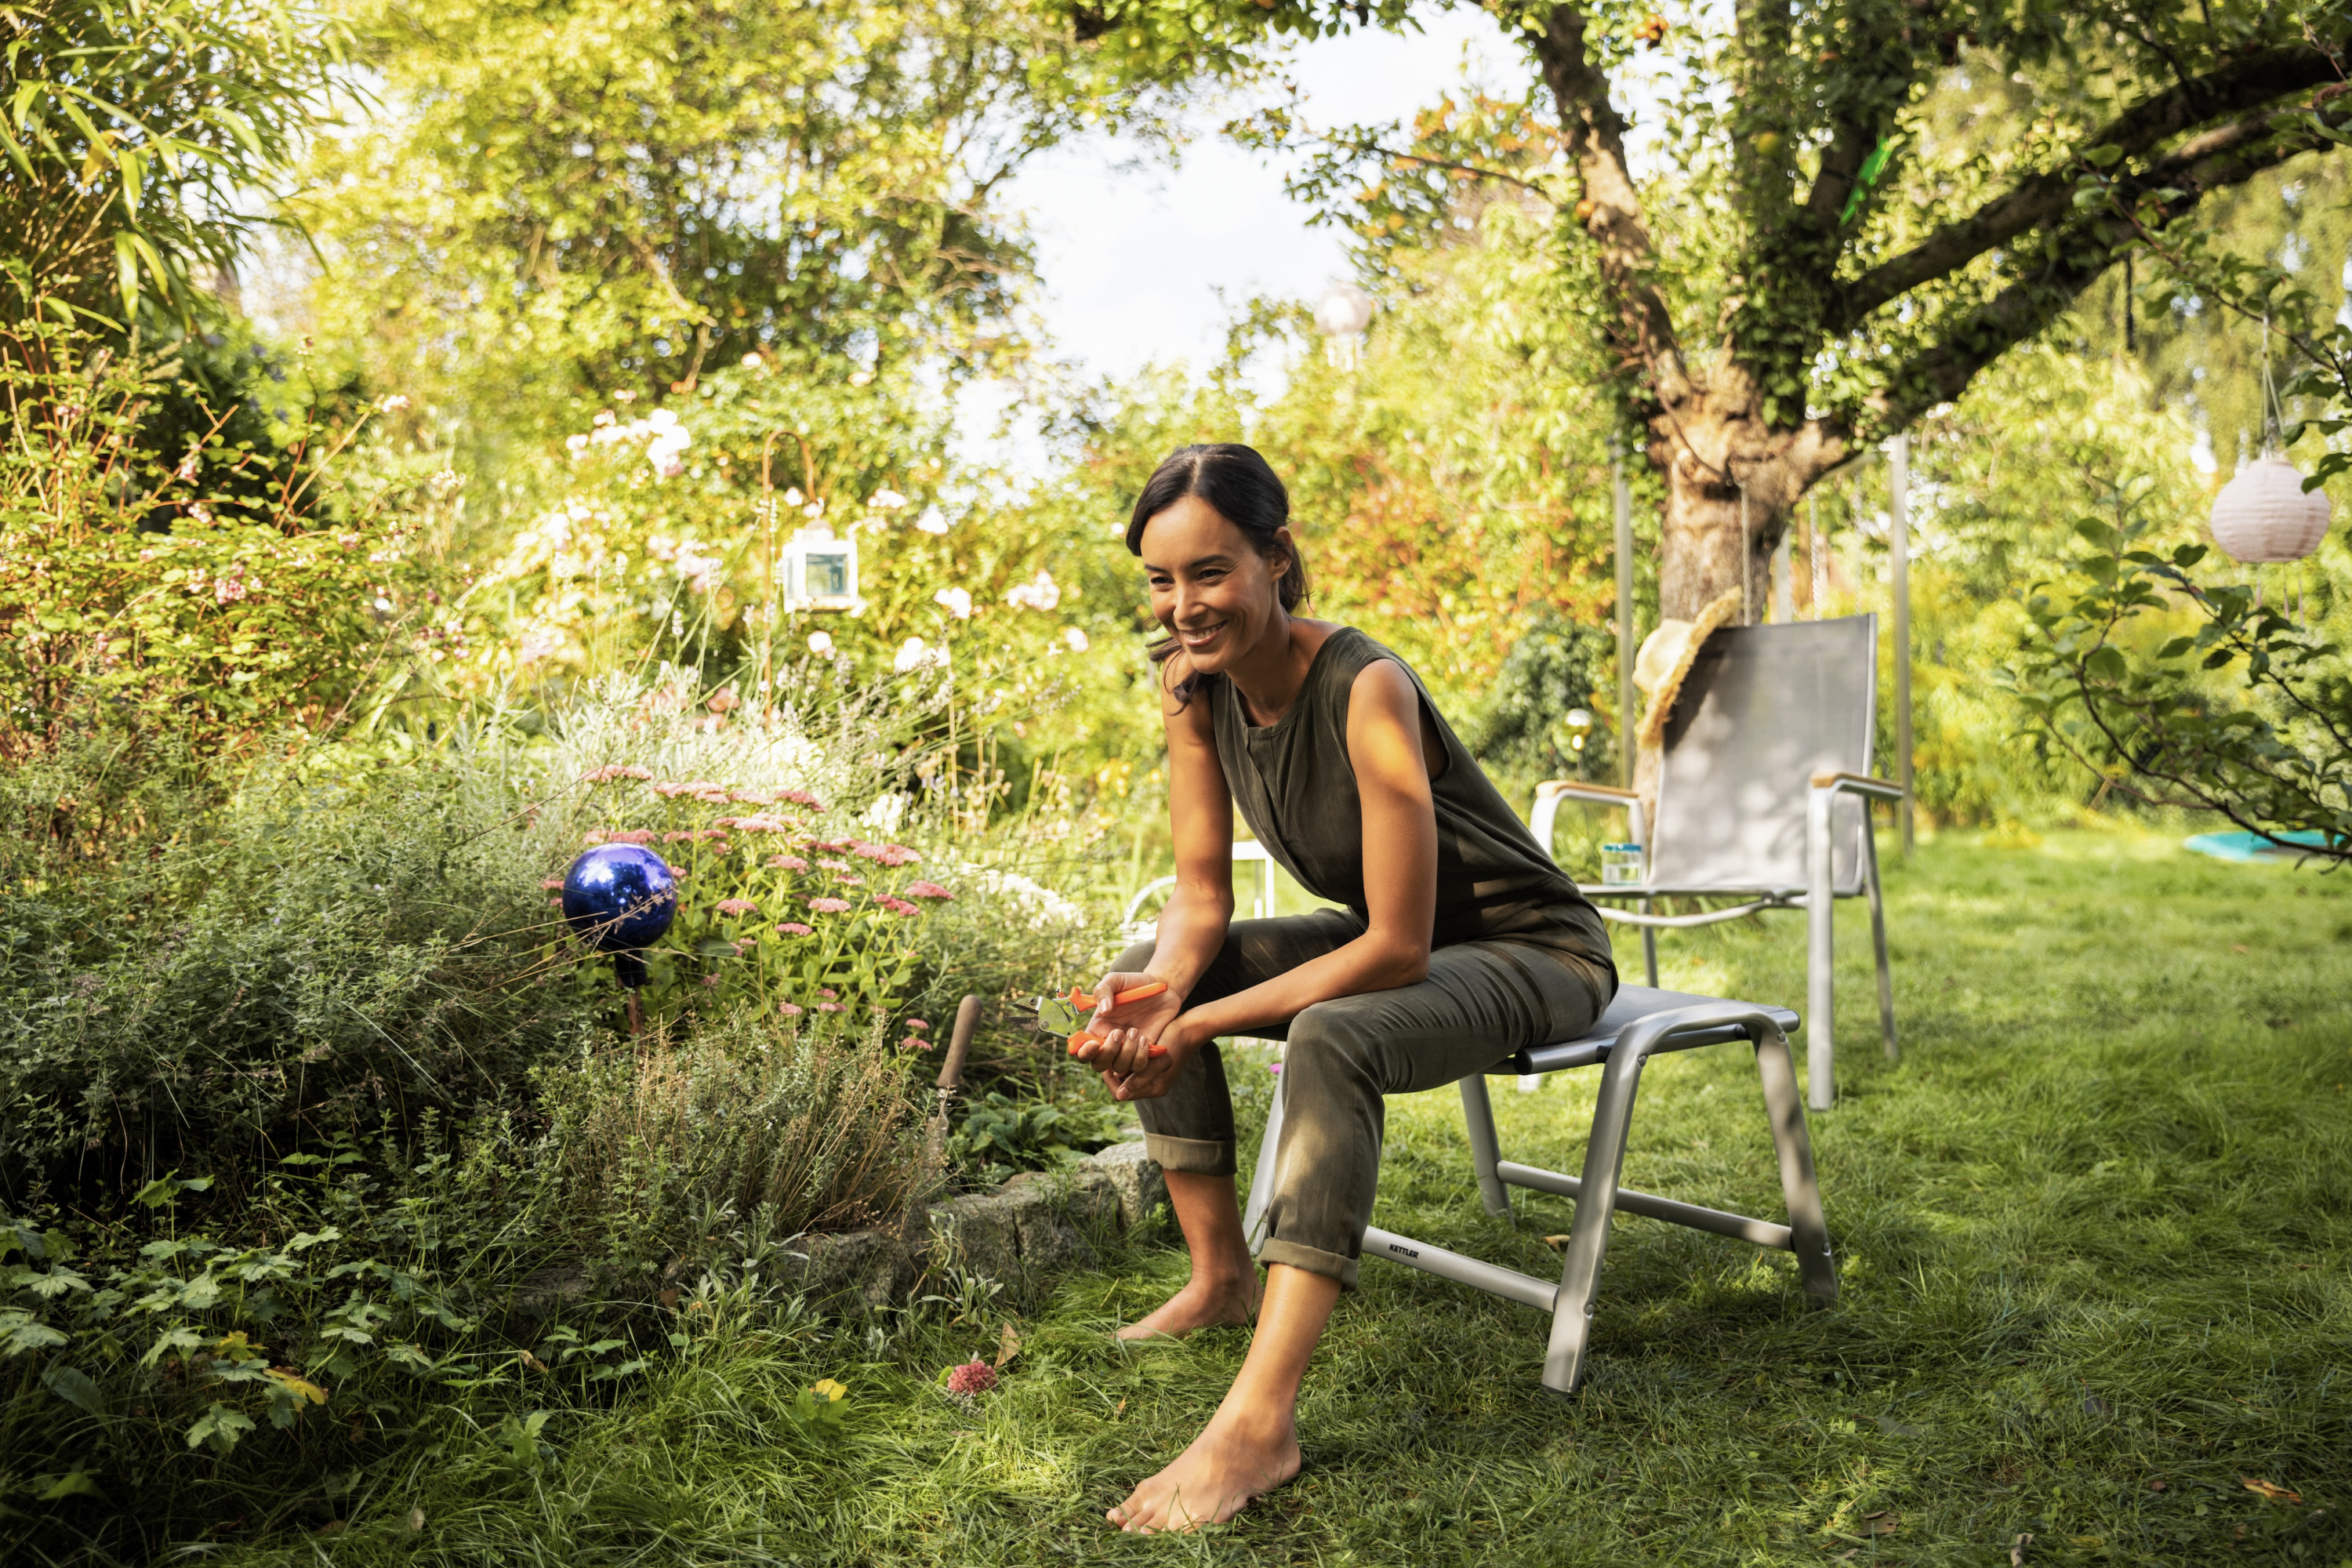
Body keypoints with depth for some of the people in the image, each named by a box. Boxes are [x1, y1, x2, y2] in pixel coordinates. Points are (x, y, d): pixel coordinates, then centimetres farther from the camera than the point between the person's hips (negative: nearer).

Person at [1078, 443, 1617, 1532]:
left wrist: (1203, 1022, -29)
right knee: (1142, 977, -2)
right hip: (1380, 938, 8)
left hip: (1531, 955, -8)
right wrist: (1160, 990, -26)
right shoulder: (1194, 683, -9)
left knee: (1331, 1041, -36)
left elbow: (1399, 949, -30)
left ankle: (1260, 1423, -33)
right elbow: (1201, 895, -4)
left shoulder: (1364, 688, -31)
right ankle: (1220, 1277, 8)